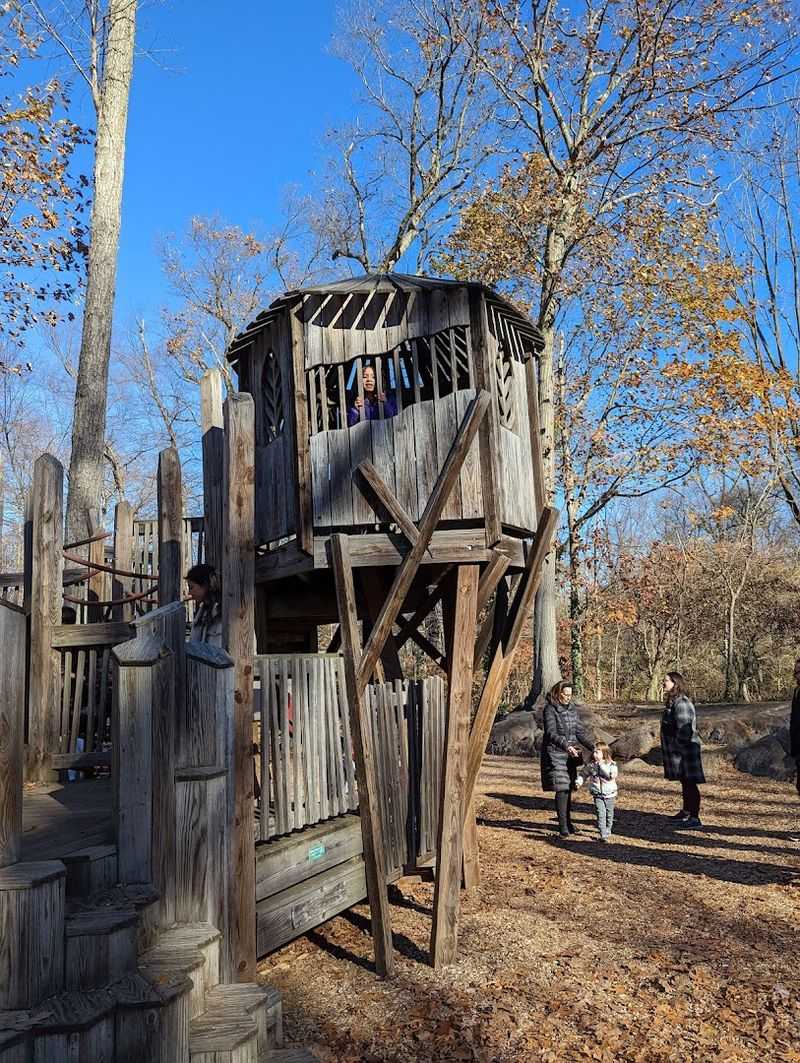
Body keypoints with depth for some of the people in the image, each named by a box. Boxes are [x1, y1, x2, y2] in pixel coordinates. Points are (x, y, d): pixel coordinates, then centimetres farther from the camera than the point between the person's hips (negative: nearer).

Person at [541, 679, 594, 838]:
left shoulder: (572, 708, 8)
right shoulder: (550, 709, -12)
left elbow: (580, 731, 10)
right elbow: (551, 733, -20)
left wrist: (594, 748, 1)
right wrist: (566, 746, -33)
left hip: (570, 754, 6)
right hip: (555, 754, -6)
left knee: (568, 789, 10)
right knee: (561, 789, -10)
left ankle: (568, 822, 23)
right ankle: (563, 827, -6)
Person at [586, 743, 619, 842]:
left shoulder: (611, 764, -11)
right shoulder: (591, 765, -1)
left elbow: (612, 776, -27)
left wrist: (601, 765, -30)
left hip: (610, 794, -1)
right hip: (597, 795, 1)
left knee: (609, 814, 14)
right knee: (601, 814, -10)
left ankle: (608, 831, 35)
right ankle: (603, 835, -9)